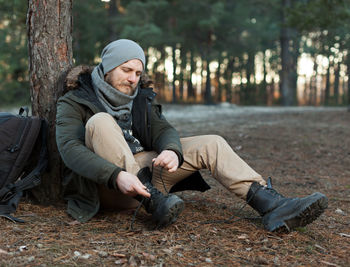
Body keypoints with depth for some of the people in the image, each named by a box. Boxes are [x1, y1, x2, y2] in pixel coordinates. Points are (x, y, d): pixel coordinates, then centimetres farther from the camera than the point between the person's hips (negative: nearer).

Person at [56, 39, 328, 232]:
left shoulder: (140, 96, 12)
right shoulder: (74, 102, -5)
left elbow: (163, 129, -2)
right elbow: (70, 149, -22)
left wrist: (171, 150, -29)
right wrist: (117, 176, -38)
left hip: (142, 167, 5)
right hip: (104, 185, -5)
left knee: (211, 144, -10)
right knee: (101, 122, -31)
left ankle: (271, 205, -24)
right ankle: (153, 200, -36)